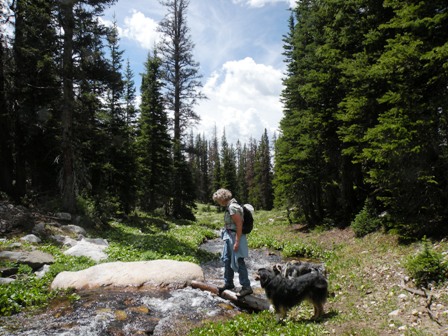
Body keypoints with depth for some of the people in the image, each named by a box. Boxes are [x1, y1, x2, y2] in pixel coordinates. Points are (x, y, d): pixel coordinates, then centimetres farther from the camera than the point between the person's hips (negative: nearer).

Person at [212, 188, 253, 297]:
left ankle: (247, 287, 7)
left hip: (235, 237, -10)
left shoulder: (233, 207, -21)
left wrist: (237, 242, -23)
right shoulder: (229, 206, 9)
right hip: (229, 237, 10)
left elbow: (239, 225, -23)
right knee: (227, 260, 18)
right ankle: (228, 283, 33)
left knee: (238, 262, -4)